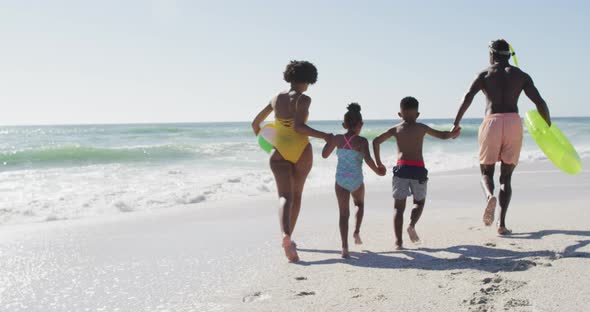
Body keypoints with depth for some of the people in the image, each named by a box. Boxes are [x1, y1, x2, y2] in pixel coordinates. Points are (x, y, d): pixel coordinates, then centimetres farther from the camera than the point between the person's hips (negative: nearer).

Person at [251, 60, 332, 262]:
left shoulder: (276, 99, 9)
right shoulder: (303, 99, -8)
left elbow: (256, 124, 18)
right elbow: (298, 126, -22)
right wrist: (323, 136, -19)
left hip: (279, 151, 3)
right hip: (301, 150, -3)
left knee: (285, 196, -8)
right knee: (297, 195, 16)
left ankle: (285, 236, -33)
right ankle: (288, 237, 26)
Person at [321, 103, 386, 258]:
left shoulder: (337, 139, 0)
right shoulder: (362, 141, -9)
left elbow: (324, 154, 11)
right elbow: (368, 160, -23)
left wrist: (328, 140, 26)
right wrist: (378, 171, -8)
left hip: (341, 180, 2)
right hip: (356, 181, -1)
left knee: (344, 213, 1)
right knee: (360, 204, 30)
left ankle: (344, 247, -11)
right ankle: (357, 232, 16)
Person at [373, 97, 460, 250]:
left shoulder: (396, 129, 10)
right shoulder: (422, 128, 9)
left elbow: (376, 141, 3)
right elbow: (442, 135, 19)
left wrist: (378, 162, 10)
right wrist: (453, 134, 40)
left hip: (401, 168, 0)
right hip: (418, 169, 0)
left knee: (399, 206, 3)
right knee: (419, 201, 19)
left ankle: (398, 241, -5)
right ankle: (412, 225, -8)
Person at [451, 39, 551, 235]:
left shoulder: (485, 74, 9)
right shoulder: (521, 75, 14)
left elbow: (468, 97, -7)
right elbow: (539, 102, 6)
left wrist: (456, 124, -9)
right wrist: (549, 127, 15)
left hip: (492, 123, -2)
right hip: (513, 123, 2)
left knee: (486, 173, 10)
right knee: (506, 176, 11)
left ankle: (490, 197, -25)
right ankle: (502, 223, 0)